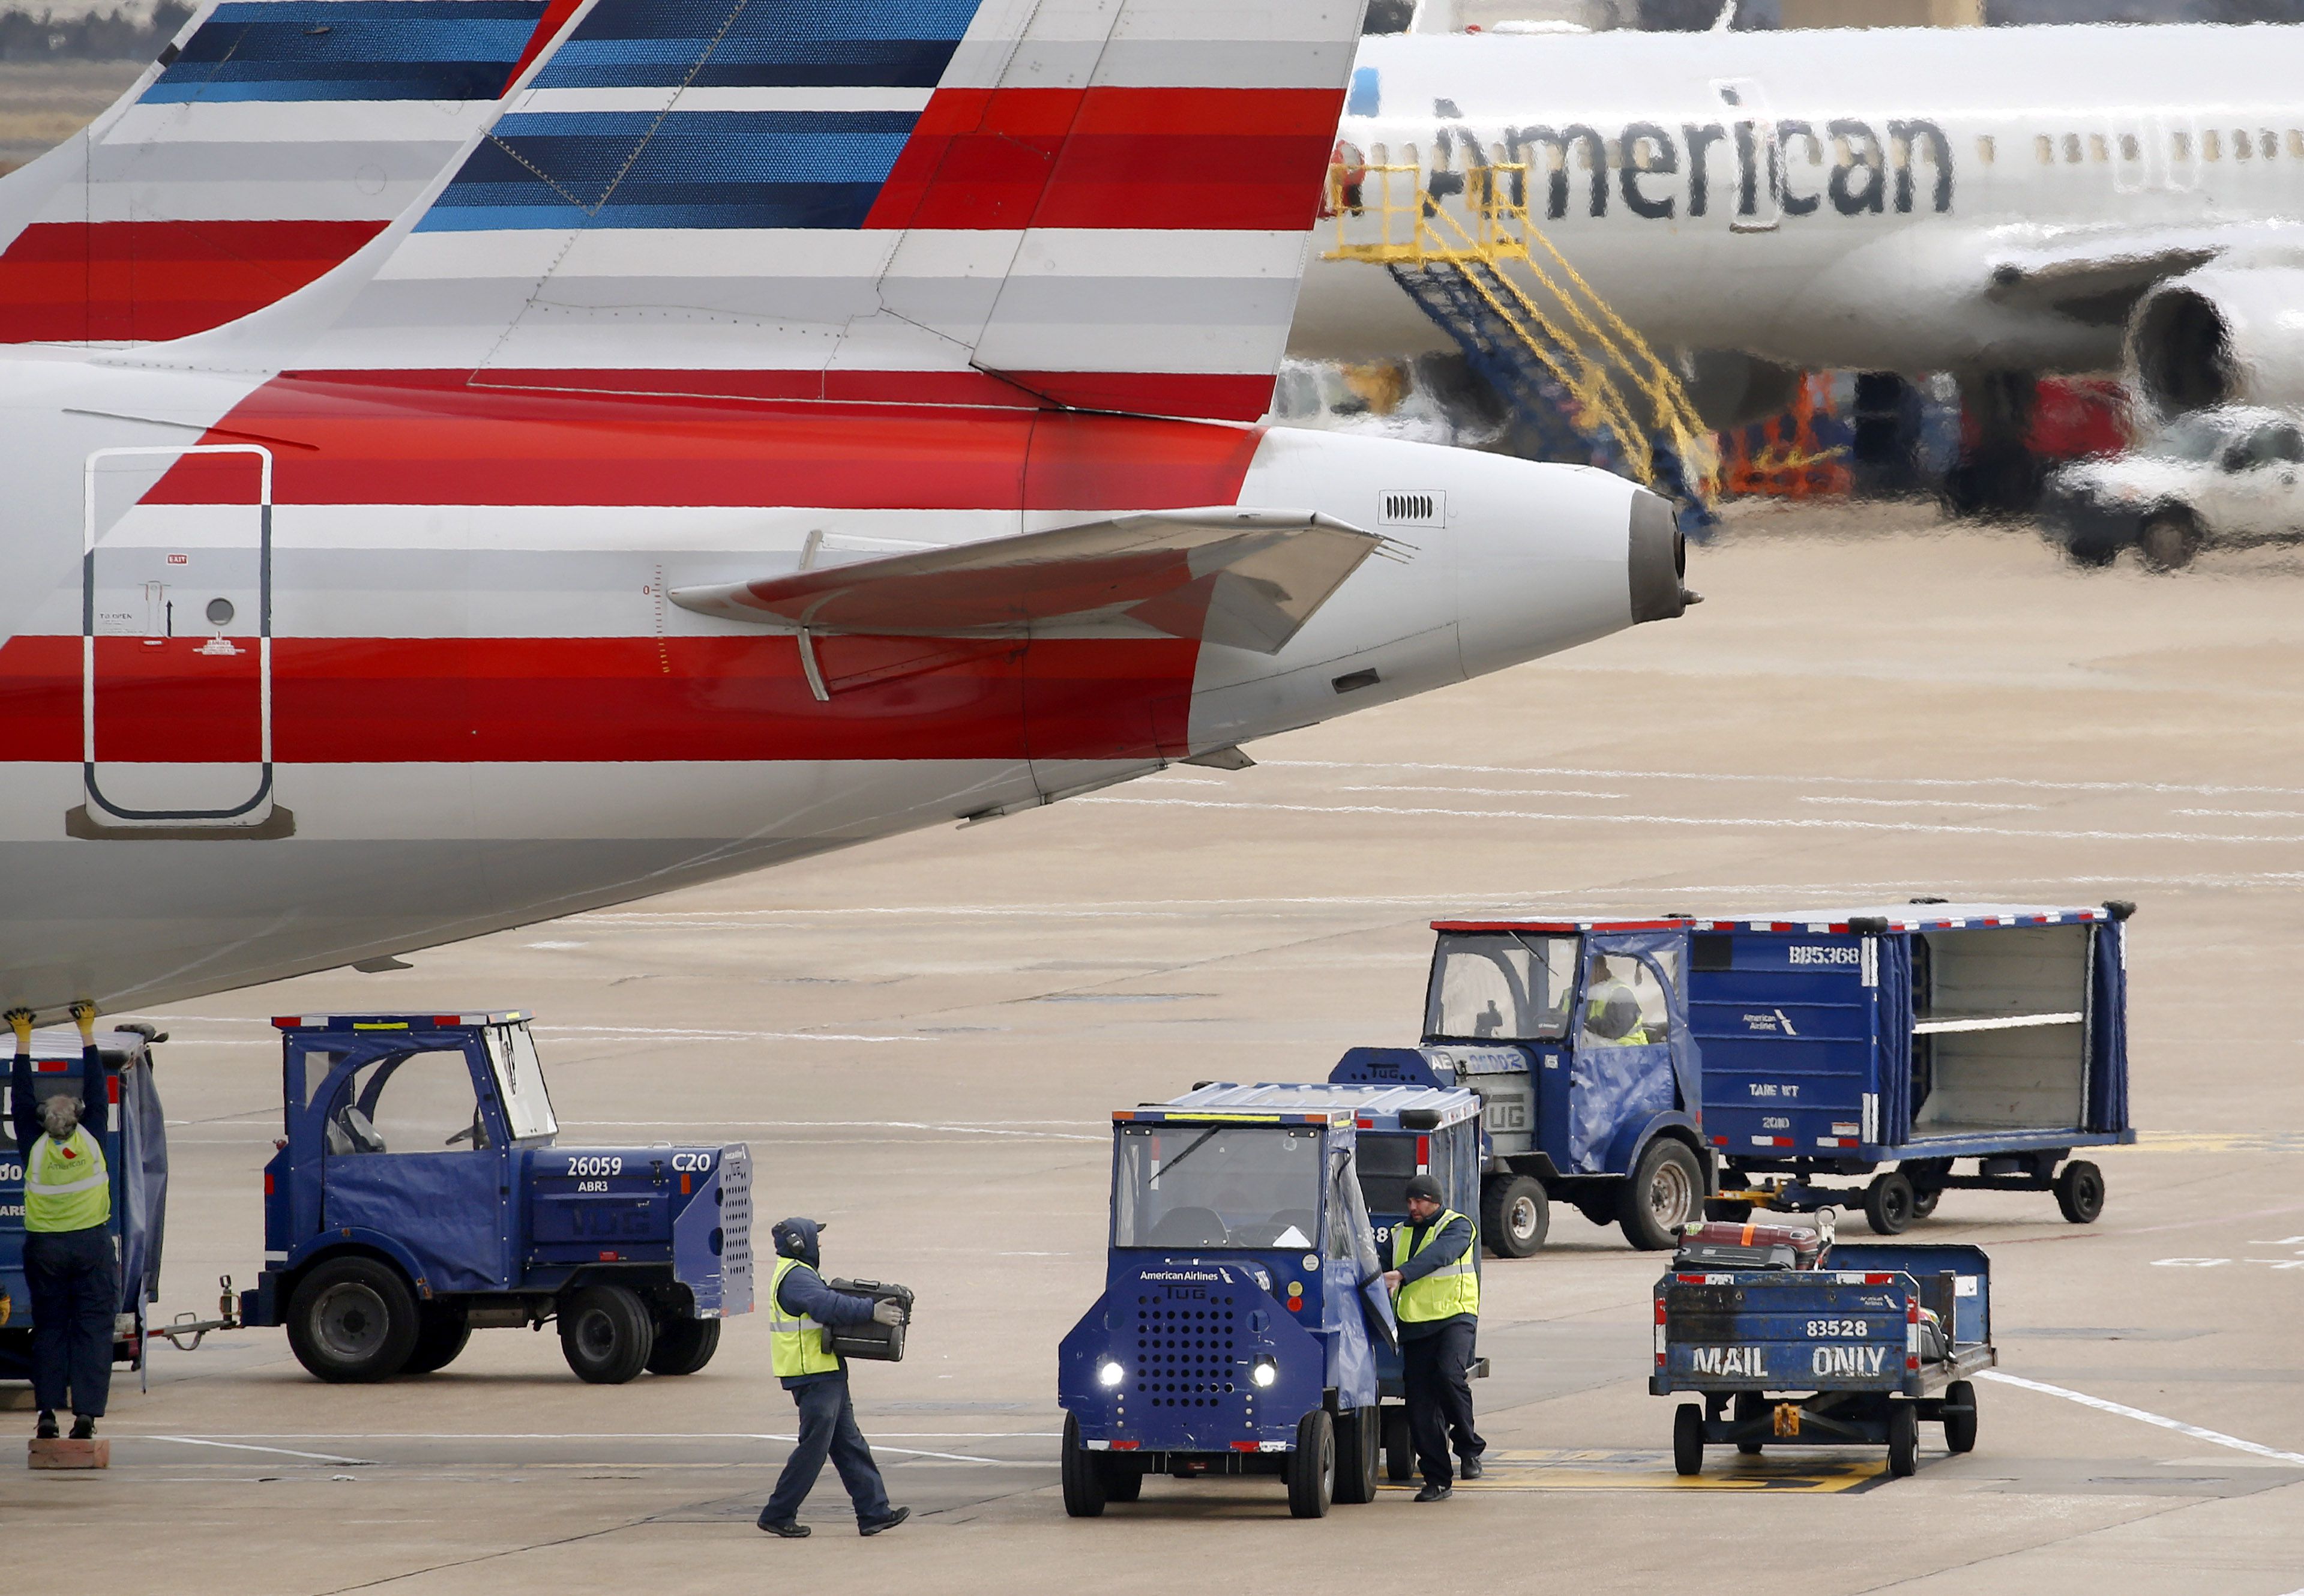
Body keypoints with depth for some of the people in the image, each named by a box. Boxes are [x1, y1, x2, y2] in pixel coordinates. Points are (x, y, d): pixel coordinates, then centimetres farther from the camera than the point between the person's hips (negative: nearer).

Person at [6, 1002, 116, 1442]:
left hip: (45, 1248, 1)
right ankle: (86, 1412, -8)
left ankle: (47, 1412, 1)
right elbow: (97, 1091, 4)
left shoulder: (34, 1146, -6)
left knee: (49, 1328, 8)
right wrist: (87, 1033, 12)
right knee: (93, 1328, 0)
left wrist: (24, 1042, 11)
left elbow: (21, 1097, 5)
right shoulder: (91, 1139, -6)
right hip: (92, 1245, -1)